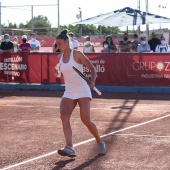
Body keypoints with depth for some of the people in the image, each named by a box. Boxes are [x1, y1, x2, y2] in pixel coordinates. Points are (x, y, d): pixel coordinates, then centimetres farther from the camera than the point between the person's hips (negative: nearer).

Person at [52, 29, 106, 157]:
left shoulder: (77, 54, -7)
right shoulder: (60, 57, 10)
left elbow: (92, 68, -6)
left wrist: (93, 81, -23)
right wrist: (56, 73, -1)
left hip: (82, 91, -5)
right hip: (68, 93, 5)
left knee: (86, 120, -14)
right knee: (64, 117, -18)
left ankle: (100, 143, 11)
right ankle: (70, 148, -27)